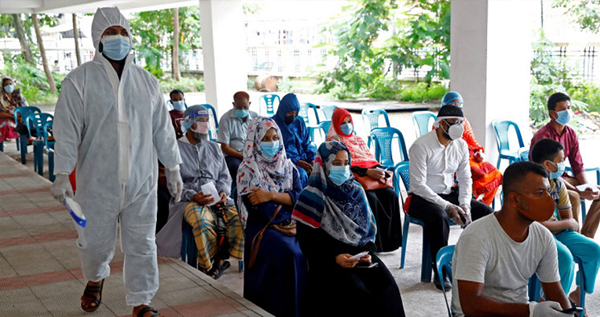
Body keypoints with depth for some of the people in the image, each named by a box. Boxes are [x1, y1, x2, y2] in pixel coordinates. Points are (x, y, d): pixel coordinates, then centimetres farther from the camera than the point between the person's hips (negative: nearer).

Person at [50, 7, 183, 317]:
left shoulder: (147, 82, 8)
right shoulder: (80, 80, -3)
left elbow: (162, 129, 12)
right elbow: (67, 130, -7)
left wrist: (173, 169, 12)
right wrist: (62, 174, -13)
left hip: (141, 180, 2)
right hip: (98, 181, -2)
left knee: (142, 244, 6)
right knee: (96, 241, 13)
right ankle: (95, 280, 44)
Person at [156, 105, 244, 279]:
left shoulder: (213, 148, 23)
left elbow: (224, 176, 19)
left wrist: (223, 192, -4)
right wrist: (193, 196, -18)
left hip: (217, 199, 4)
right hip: (189, 200, -4)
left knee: (238, 218, -27)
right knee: (203, 223, -39)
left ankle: (220, 260, -8)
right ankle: (205, 267, -17)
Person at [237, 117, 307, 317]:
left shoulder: (288, 166, 14)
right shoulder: (248, 170, 0)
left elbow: (299, 196, -1)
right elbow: (256, 208, -11)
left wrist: (271, 196, -15)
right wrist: (286, 199, -5)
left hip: (291, 225, 4)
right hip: (263, 227, -4)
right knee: (289, 253, -31)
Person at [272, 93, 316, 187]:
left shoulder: (299, 123, 15)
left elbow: (307, 144, 15)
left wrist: (313, 159, -6)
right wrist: (297, 161, -21)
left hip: (303, 160, 5)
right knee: (301, 173, -34)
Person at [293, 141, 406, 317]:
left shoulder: (356, 191, 12)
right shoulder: (312, 197, -4)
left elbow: (369, 229, 14)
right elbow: (308, 243, -6)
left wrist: (369, 252, -5)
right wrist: (334, 258, -18)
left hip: (361, 255, 5)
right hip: (328, 262, -4)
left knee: (387, 285, -20)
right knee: (357, 292, -28)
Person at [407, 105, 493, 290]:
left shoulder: (461, 145, 5)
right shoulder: (421, 146, -16)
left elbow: (465, 179, 9)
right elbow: (418, 185, -20)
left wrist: (465, 205, -10)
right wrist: (448, 207, -25)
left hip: (449, 194, 7)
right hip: (422, 198, -6)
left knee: (486, 212, -12)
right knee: (439, 216, -38)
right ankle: (440, 272, -25)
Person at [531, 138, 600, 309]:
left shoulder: (558, 184, 3)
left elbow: (568, 217, 10)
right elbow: (536, 225, -25)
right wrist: (568, 224, -13)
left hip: (558, 231, 8)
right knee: (565, 256, -29)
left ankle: (579, 294, 13)